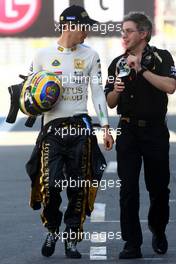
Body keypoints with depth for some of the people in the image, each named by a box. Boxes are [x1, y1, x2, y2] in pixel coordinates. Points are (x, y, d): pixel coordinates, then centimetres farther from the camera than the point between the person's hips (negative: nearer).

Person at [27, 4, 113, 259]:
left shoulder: (90, 56, 7)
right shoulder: (43, 55, 5)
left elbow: (98, 92, 8)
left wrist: (106, 127, 2)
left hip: (80, 126, 1)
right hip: (52, 127, -1)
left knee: (78, 188, 1)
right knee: (49, 185, -10)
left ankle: (71, 240, 12)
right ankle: (52, 230, 15)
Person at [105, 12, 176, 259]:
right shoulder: (118, 64, 8)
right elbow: (110, 103, 10)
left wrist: (142, 69, -22)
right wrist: (116, 90, -12)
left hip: (155, 130, -2)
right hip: (128, 130, 2)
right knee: (128, 189, -4)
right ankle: (132, 243, -1)